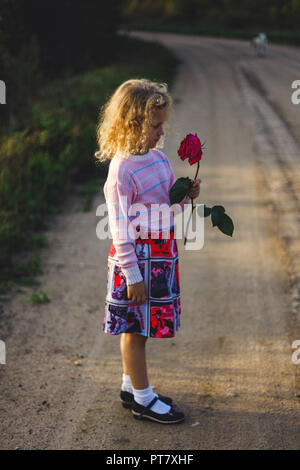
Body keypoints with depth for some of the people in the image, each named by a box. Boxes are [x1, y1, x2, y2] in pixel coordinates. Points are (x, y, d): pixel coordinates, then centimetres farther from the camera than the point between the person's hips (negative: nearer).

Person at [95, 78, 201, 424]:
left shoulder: (157, 156, 7)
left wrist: (185, 197, -2)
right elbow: (119, 227, -18)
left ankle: (130, 386, 32)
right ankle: (143, 399, 16)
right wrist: (133, 274, -18)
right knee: (135, 328, 5)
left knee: (139, 327, 18)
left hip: (161, 254, 8)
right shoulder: (122, 169, -18)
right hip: (137, 256, -8)